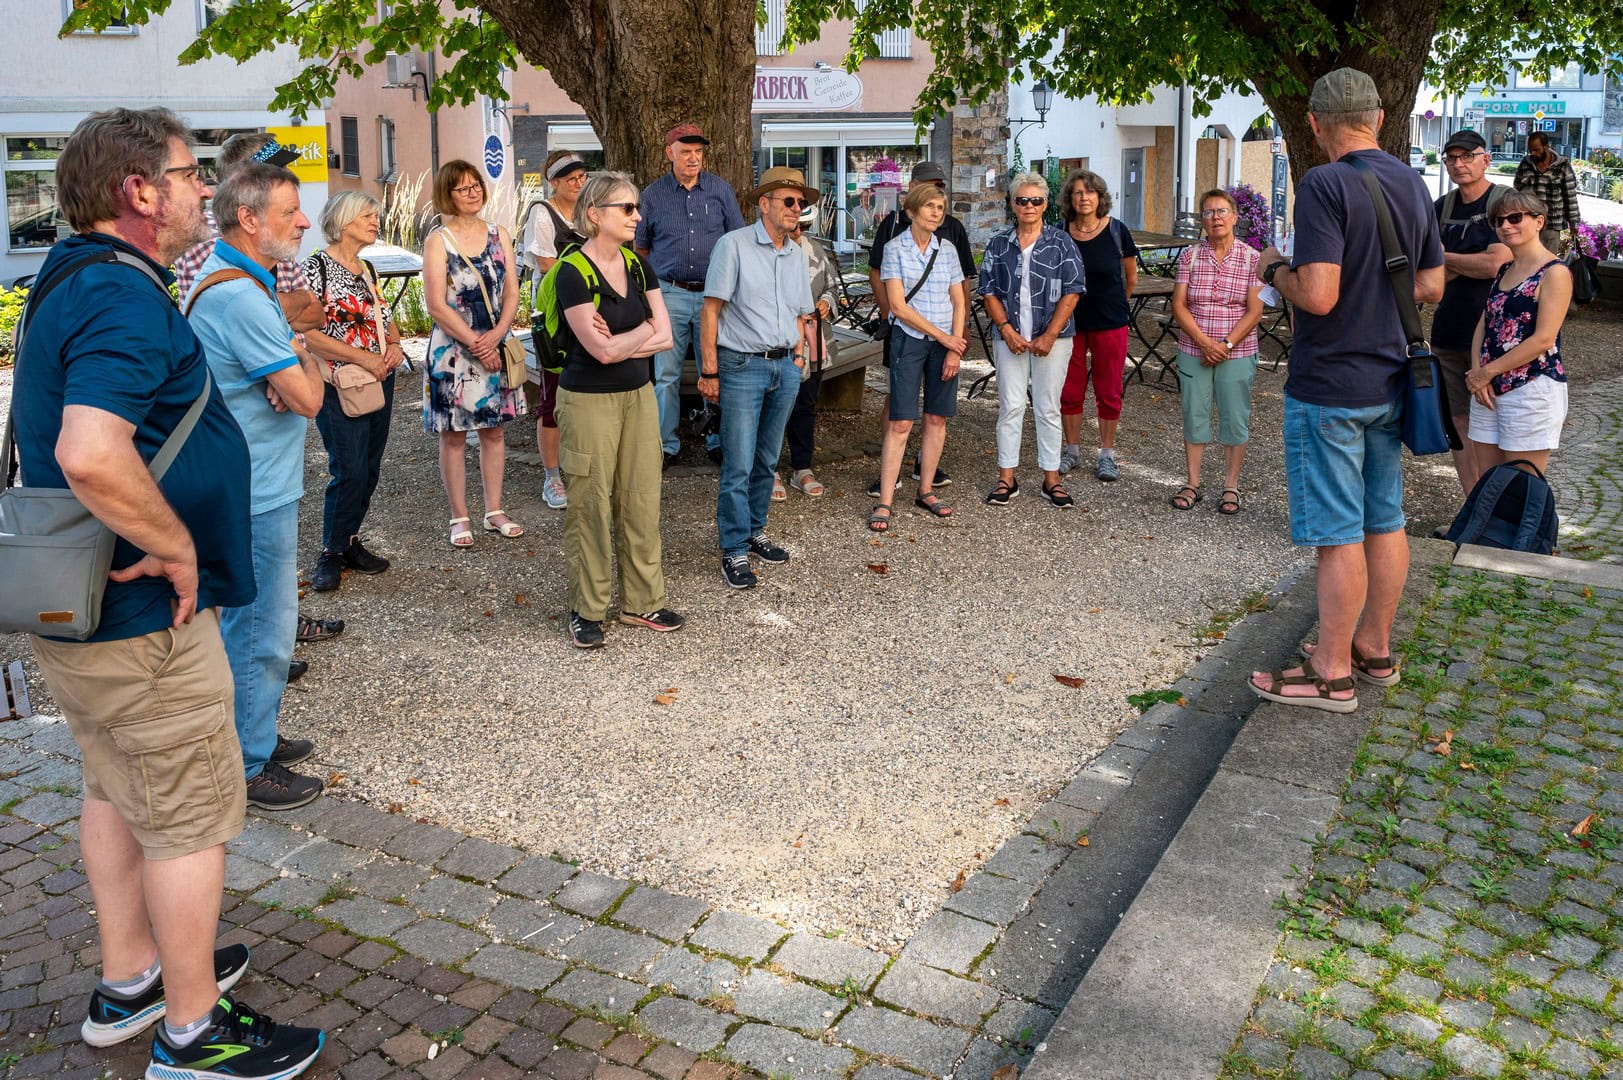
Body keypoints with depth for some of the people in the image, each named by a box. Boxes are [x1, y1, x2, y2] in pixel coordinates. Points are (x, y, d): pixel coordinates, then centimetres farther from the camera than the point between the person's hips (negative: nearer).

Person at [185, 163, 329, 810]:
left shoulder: (246, 283, 13)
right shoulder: (240, 296, -22)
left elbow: (304, 373, 14)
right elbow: (308, 398, -22)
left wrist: (296, 369, -8)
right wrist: (306, 363, -2)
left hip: (253, 484, 11)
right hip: (256, 495, -11)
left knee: (250, 619, 21)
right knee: (261, 630, 0)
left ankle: (255, 737, 35)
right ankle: (249, 767, 13)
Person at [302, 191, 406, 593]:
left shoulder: (368, 269, 12)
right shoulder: (317, 267, -10)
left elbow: (385, 318, 22)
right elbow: (308, 333, -17)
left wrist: (394, 344, 0)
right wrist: (363, 357, -19)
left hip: (380, 381, 7)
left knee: (369, 470, 10)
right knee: (349, 471, -7)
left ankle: (351, 542, 24)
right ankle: (331, 553, 8)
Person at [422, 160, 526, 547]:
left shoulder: (499, 235, 7)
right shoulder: (438, 241, -6)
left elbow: (512, 293, 3)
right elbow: (437, 305, -12)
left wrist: (496, 334, -13)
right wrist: (475, 344, -16)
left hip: (495, 348, 4)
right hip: (453, 350, -4)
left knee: (494, 430, 10)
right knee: (454, 436, 3)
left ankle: (494, 511, 22)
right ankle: (459, 518, 13)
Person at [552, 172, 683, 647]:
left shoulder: (638, 265, 6)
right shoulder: (574, 272, -13)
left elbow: (665, 337, 0)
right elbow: (602, 350, -20)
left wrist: (618, 342, -14)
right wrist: (645, 329, -4)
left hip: (639, 395, 6)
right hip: (589, 400, -6)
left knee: (642, 500, 8)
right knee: (591, 504, 1)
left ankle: (642, 601, 21)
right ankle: (586, 610, 14)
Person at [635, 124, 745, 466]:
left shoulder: (721, 190, 5)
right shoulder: (653, 195, 4)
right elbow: (641, 247, 13)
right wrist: (656, 281, 6)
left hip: (714, 293, 0)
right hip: (670, 295, 0)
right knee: (666, 374, 2)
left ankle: (718, 442, 16)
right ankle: (665, 444, 12)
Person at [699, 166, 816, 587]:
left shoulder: (797, 255, 13)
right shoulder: (734, 245, -7)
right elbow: (711, 309, -9)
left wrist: (798, 355, 11)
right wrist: (709, 372, -12)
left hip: (785, 367, 6)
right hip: (743, 366, -6)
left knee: (767, 461, 14)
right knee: (739, 465, -6)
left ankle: (755, 531, 28)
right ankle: (734, 552, 2)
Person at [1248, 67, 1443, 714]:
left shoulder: (1324, 186, -17)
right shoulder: (1412, 183, 8)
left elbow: (1318, 295, -25)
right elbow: (1431, 287, 13)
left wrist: (1274, 270, -6)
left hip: (1329, 388, -8)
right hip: (1389, 381, 8)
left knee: (1339, 534, -2)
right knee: (1384, 521, 15)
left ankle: (1332, 674, 7)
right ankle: (1374, 648, 28)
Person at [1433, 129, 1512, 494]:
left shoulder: (1507, 202, -7)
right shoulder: (1443, 207, 11)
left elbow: (1496, 264, -18)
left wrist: (1445, 259, -5)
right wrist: (1469, 265, -12)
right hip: (1449, 332, 6)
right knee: (1459, 422, 8)